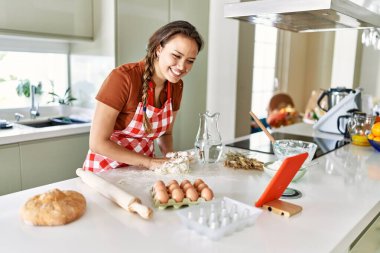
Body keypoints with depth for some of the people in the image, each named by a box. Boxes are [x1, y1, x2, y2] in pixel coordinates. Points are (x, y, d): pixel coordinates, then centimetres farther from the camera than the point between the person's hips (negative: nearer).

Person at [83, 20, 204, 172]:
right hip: (107, 168, -3)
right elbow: (98, 142, -20)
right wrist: (150, 162, -19)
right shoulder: (123, 77, -21)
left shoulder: (176, 86, -4)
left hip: (143, 168, 4)